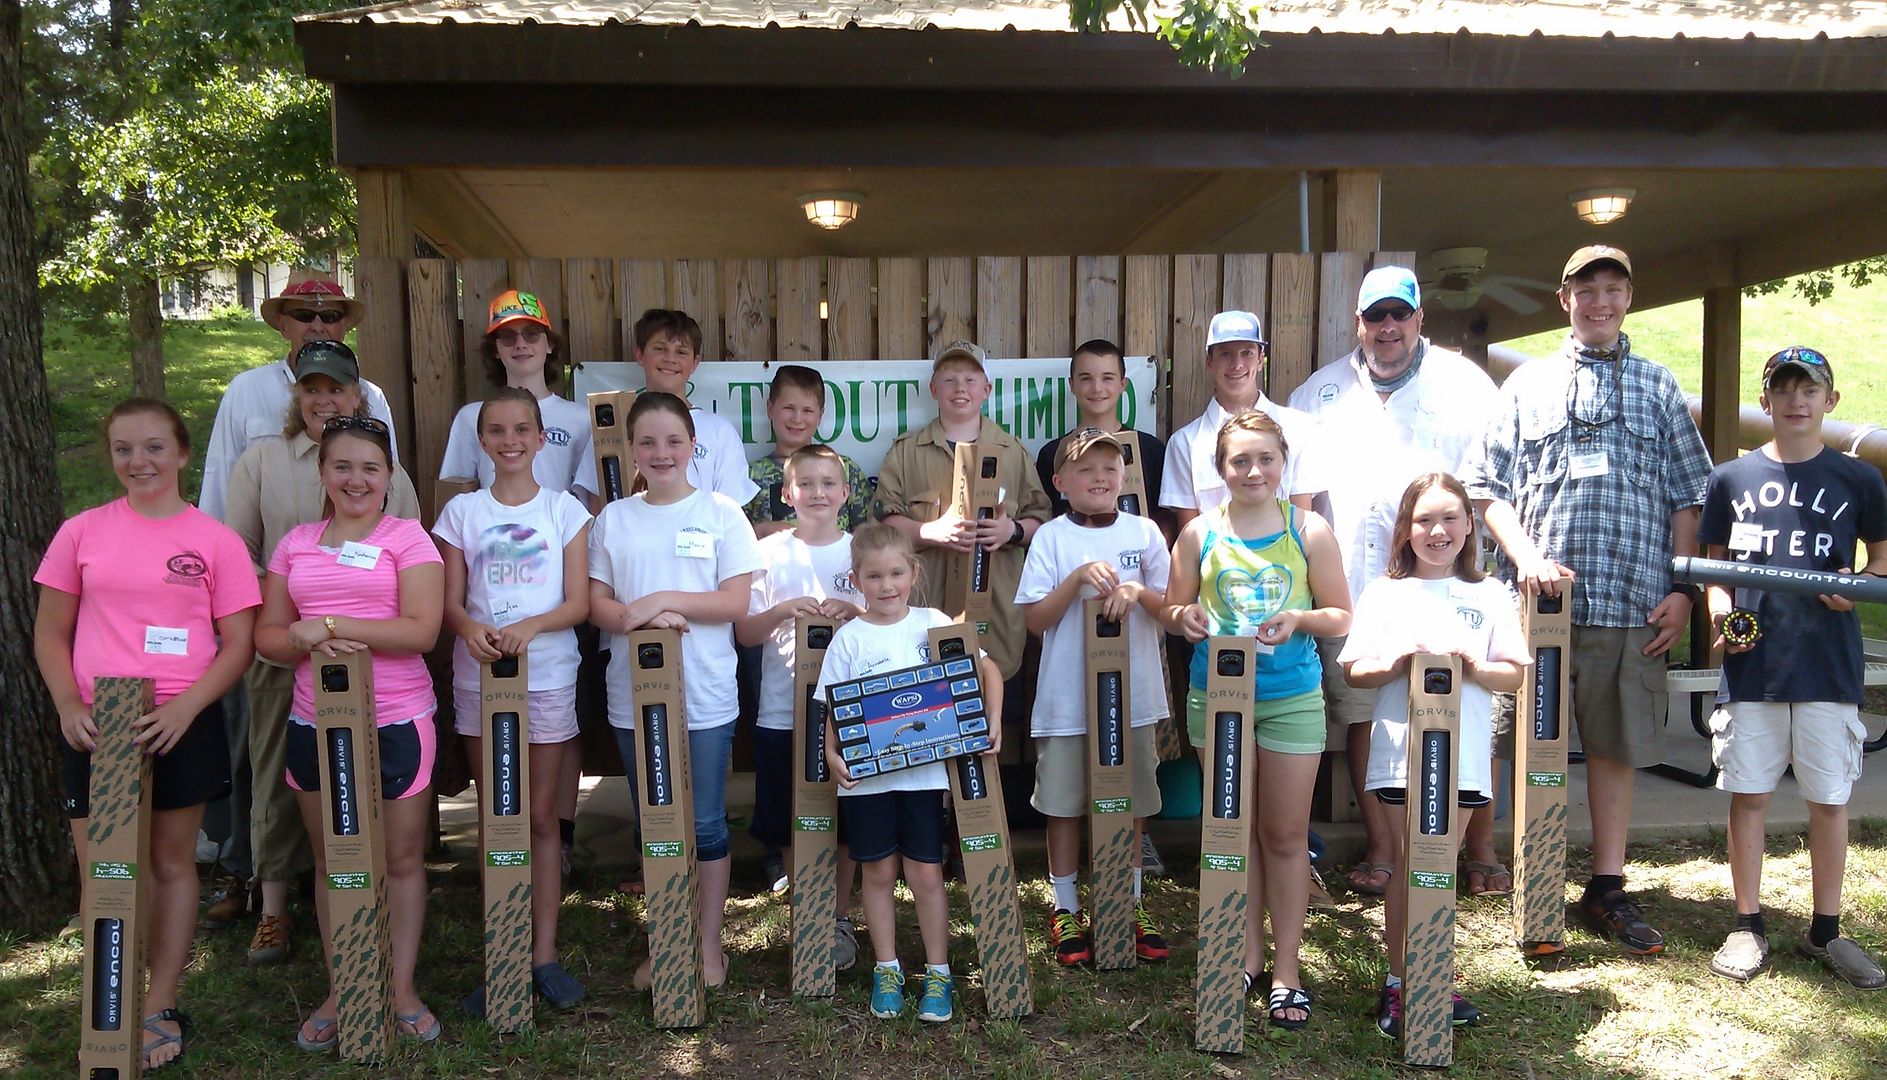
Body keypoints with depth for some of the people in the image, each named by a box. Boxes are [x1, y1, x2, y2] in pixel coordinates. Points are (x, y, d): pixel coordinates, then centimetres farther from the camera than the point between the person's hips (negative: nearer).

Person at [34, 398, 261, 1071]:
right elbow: (50, 632, 9)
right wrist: (68, 704, -7)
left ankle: (159, 1011, 23)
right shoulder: (82, 532, 3)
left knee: (172, 863, 10)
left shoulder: (215, 540, -1)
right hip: (95, 726, 1)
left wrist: (183, 709, -15)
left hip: (182, 723, -1)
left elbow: (238, 645, -2)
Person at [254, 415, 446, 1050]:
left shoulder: (407, 538, -4)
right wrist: (308, 644, -14)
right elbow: (266, 635, 8)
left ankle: (402, 989, 21)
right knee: (330, 861, 13)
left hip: (396, 721, -4)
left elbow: (421, 631, -14)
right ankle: (339, 991, 27)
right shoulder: (295, 544, 9)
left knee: (401, 858, 6)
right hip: (315, 722, 4)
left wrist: (327, 625, -18)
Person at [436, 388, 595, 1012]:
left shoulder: (564, 509, 1)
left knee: (541, 816, 5)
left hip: (547, 675, -1)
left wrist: (530, 627, -22)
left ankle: (544, 953, 14)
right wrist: (470, 628, -22)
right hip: (478, 677, 1)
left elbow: (579, 603, -4)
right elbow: (450, 604, 0)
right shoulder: (461, 511, 4)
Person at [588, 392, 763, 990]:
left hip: (704, 697, -2)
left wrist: (663, 599, -17)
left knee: (705, 824, 5)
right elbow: (597, 604, 2)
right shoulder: (614, 518, 6)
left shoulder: (721, 513, -1)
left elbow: (736, 600, -7)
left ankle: (710, 946, 20)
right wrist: (638, 617, -18)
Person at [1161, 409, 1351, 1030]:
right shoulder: (1200, 533, 0)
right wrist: (1185, 617, -15)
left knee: (1286, 836, 6)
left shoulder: (1309, 532, -3)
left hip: (1292, 698, -1)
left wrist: (1299, 618, -18)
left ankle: (1286, 970, 18)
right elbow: (1173, 610, 8)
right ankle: (1248, 955, 27)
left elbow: (1340, 618, 1)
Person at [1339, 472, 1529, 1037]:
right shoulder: (1384, 593, 5)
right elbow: (1353, 670, 2)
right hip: (1402, 752, -1)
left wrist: (1471, 665, -16)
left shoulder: (1490, 594, 8)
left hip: (1464, 754, 2)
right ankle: (1398, 983, 10)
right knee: (1410, 863, 2)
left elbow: (1516, 674, 3)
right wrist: (1400, 662, -16)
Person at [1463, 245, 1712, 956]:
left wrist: (1680, 589, 3)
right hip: (1541, 599, -1)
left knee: (1616, 743, 6)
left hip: (1633, 604, 1)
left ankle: (1607, 889, 17)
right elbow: (1488, 487, 6)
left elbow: (1686, 497, 12)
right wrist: (1527, 556, -9)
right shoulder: (1527, 385, 11)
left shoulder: (1658, 387, 14)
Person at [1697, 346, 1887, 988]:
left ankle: (1825, 932, 21)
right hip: (1749, 664, 1)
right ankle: (1748, 927, 18)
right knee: (1747, 794, 6)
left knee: (1829, 799, 6)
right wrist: (1719, 605, -6)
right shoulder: (1731, 478, 8)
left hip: (1829, 665, 0)